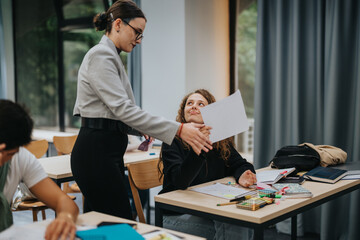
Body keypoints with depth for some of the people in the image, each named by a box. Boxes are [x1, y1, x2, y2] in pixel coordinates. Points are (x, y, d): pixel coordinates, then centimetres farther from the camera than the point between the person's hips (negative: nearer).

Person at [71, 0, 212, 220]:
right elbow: (122, 108, -21)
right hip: (96, 153, -10)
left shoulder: (110, 57, 20)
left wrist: (141, 129, 7)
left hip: (106, 151, 10)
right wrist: (178, 130, -24)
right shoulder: (101, 55, -12)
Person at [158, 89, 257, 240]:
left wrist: (242, 176, -19)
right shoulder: (173, 141, -8)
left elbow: (238, 164, 8)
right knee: (229, 228, -26)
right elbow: (181, 181, -20)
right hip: (177, 215, -4)